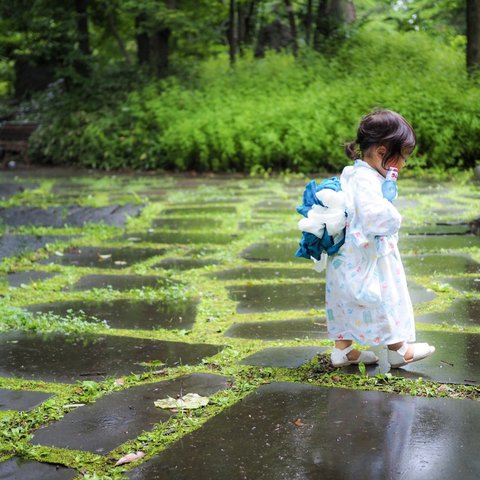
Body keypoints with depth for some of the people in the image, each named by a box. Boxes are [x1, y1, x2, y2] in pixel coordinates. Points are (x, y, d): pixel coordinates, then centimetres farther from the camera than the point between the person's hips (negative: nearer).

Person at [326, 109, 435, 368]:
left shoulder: (351, 173, 8)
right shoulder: (366, 180, -25)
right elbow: (374, 214, -38)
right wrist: (394, 218, -20)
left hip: (347, 257, 10)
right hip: (368, 259, -10)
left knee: (348, 302, 16)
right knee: (385, 299, 6)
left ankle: (342, 350, 25)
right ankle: (398, 350, 22)